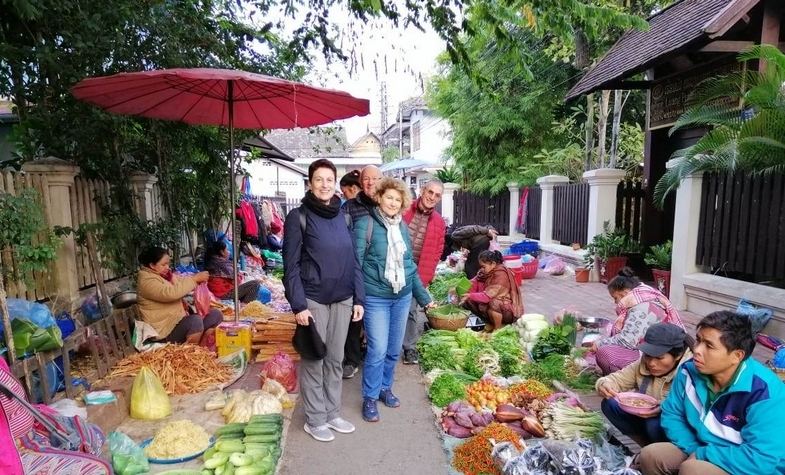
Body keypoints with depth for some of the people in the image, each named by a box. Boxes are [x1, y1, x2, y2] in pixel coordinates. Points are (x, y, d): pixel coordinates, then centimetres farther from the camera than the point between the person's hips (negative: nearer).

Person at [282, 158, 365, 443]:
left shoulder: (343, 216, 7)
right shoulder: (298, 217, -7)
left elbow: (354, 260, 9)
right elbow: (291, 265, -9)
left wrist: (359, 299, 5)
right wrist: (298, 305, -14)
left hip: (343, 300, 5)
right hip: (314, 300, -4)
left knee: (335, 359, 14)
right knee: (313, 361, 7)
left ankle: (333, 413, 30)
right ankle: (314, 419, 23)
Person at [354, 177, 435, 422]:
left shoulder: (402, 226, 7)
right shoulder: (366, 224, -11)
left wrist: (423, 296, 14)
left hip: (402, 297, 6)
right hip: (376, 298, -6)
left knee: (394, 349, 15)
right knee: (378, 350, -4)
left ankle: (385, 387, 36)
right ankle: (370, 397, 17)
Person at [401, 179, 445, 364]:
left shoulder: (439, 223, 4)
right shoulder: (403, 209, -4)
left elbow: (435, 253, 6)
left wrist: (424, 277, -2)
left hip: (415, 273, 1)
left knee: (411, 311, 7)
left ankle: (409, 347, 22)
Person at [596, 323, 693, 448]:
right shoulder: (643, 364, -7)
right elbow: (616, 379, -5)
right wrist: (604, 385, -29)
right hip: (646, 417, 5)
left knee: (655, 424, -35)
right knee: (610, 404, -14)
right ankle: (649, 447, 0)